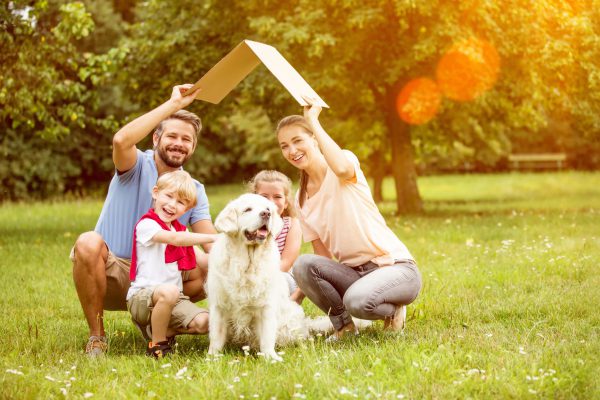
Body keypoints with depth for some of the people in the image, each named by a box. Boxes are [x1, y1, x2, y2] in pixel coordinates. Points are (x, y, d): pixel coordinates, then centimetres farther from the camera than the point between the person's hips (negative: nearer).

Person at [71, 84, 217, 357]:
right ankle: (96, 336, -19)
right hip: (111, 274, -3)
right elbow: (121, 140, -32)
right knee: (89, 242, -36)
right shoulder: (137, 166, -6)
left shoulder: (193, 190, 6)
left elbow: (212, 241, -5)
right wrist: (173, 104, -29)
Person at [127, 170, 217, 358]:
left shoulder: (180, 229, 18)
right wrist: (215, 238, -26)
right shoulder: (146, 224, -8)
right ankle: (157, 345, -18)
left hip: (175, 299, 7)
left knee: (203, 323, -18)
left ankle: (159, 329, 6)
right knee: (169, 292, -40)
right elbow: (174, 239, -25)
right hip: (142, 296, -7)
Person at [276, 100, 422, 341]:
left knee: (357, 301, -36)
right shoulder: (301, 200, 10)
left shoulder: (346, 160, -6)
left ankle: (393, 309, 0)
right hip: (353, 273, 5)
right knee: (303, 265, -24)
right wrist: (299, 294, -4)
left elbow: (342, 168, -34)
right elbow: (323, 255, 11)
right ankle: (343, 325, -1)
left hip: (395, 267, -5)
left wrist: (313, 119, -23)